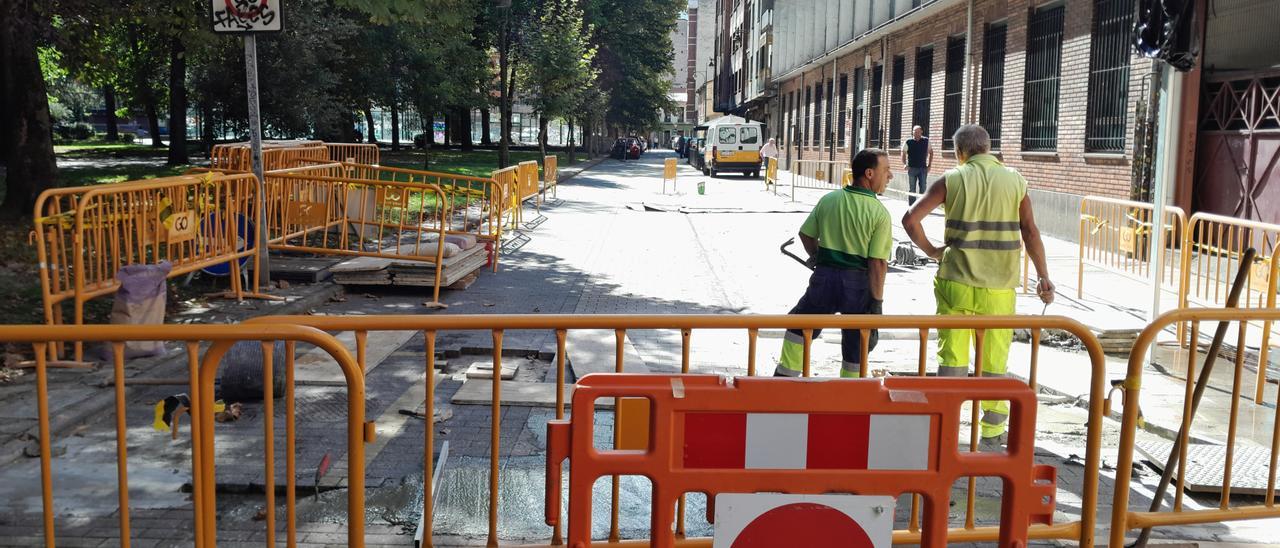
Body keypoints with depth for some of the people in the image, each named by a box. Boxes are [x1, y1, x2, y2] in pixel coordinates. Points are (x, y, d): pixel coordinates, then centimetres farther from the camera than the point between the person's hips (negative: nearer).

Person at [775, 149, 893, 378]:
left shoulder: (828, 200, 2)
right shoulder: (879, 212, -11)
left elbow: (806, 234, 12)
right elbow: (878, 262, -15)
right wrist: (877, 301, -10)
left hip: (825, 276, 3)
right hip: (858, 284, -2)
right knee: (856, 343, 14)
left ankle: (785, 373, 23)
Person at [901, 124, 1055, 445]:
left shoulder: (952, 180, -2)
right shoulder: (1015, 181, 2)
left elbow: (910, 219, -9)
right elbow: (1030, 233, 0)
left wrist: (931, 251, 4)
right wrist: (1043, 277, 6)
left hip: (956, 282, -1)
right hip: (998, 286, 1)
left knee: (952, 356, 7)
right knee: (994, 359, 11)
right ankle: (993, 427, 20)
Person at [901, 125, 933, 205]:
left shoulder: (926, 141, 1)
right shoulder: (908, 142, -5)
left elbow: (931, 153, 11)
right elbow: (903, 154, 2)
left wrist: (929, 165, 6)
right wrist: (905, 164, -11)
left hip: (923, 168, 1)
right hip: (912, 168, -1)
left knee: (923, 189, 2)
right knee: (912, 189, 4)